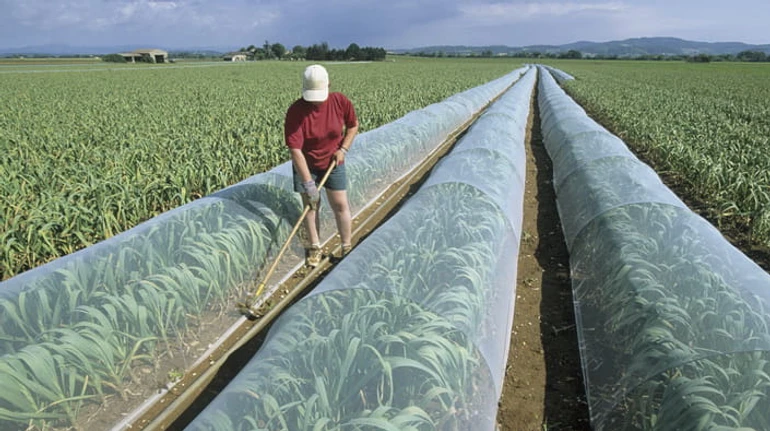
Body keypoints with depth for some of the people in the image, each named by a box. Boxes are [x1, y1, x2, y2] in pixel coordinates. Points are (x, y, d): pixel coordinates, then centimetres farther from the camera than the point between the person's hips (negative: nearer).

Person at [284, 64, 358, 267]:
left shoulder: (341, 102, -15)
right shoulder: (295, 111, -23)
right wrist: (308, 182, -30)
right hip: (305, 165, -1)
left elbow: (353, 125, 5)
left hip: (333, 162, 1)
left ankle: (347, 248, 17)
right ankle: (314, 248, 19)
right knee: (310, 205, 3)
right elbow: (295, 150, -26)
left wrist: (343, 148, -9)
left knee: (340, 205, 2)